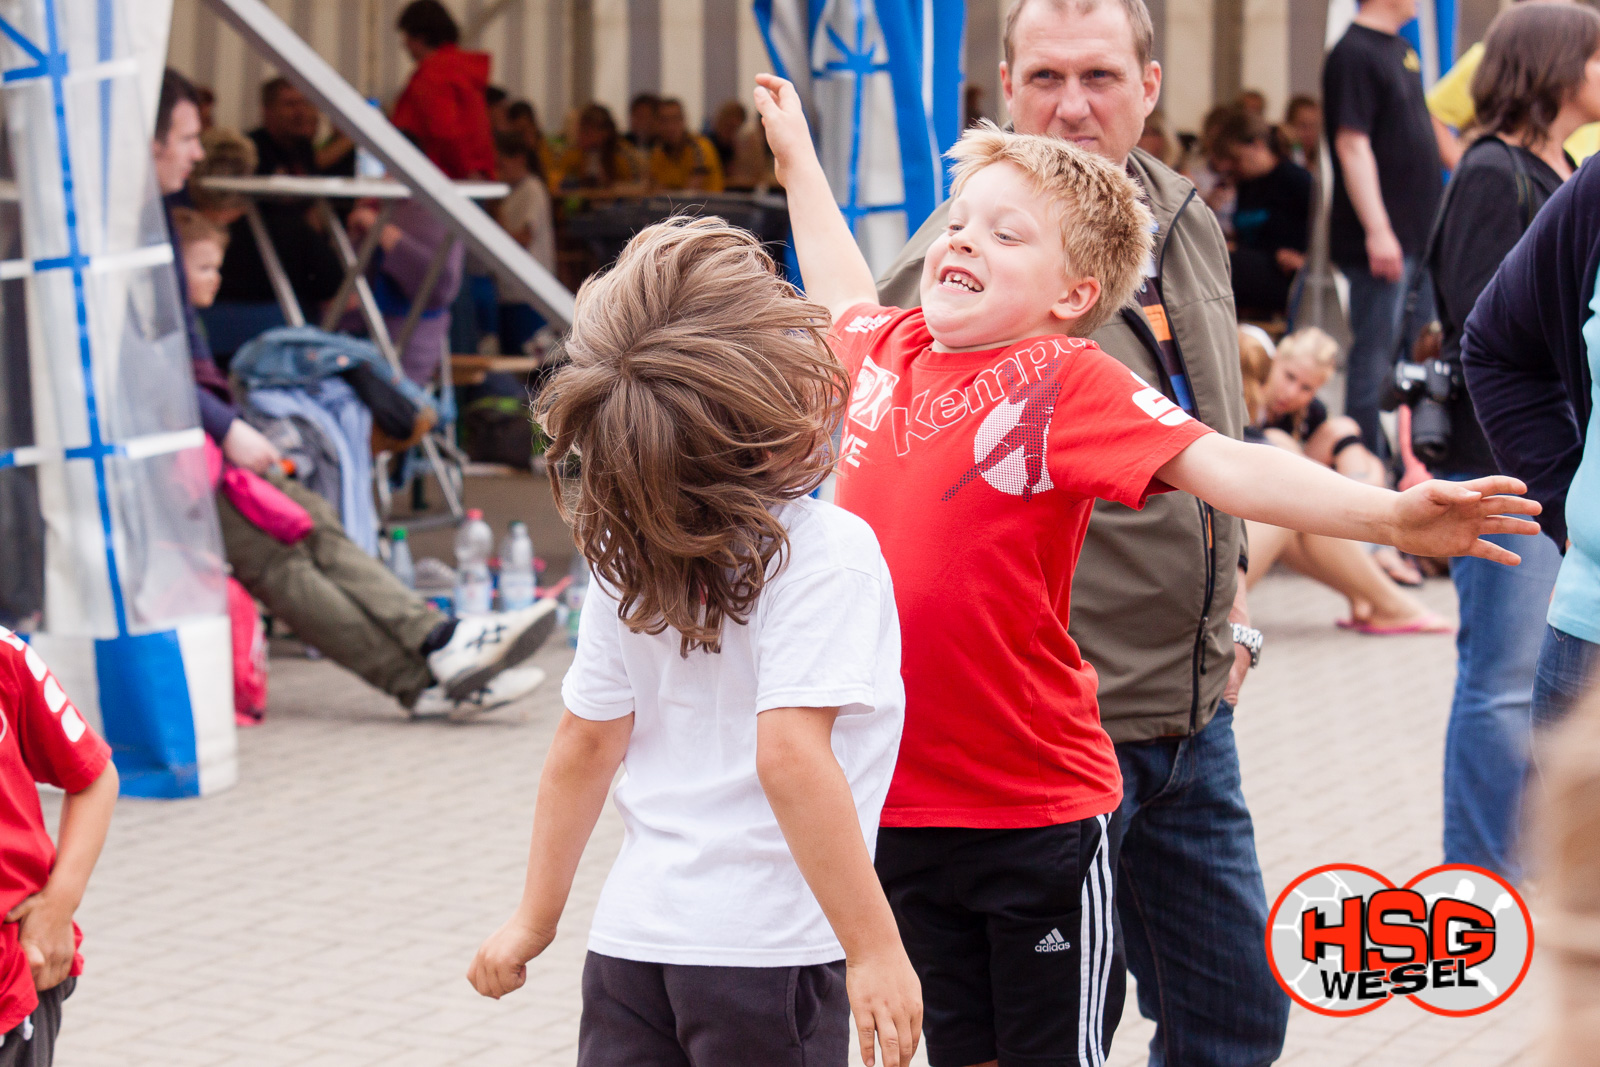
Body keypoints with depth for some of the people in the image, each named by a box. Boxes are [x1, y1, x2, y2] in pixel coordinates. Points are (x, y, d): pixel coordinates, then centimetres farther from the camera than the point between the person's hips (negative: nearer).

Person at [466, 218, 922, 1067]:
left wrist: (535, 919, 17)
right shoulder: (826, 550, -15)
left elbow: (587, 742, 8)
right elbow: (791, 754, -24)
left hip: (632, 938, 6)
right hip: (768, 954, -6)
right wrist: (874, 947, -22)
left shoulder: (628, 552, 5)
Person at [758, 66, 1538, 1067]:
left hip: (1035, 812, -5)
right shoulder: (891, 350, 6)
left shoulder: (1069, 381, -11)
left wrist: (1388, 512, -36)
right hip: (894, 796, 5)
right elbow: (845, 298, 30)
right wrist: (797, 156, 42)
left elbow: (1219, 464, -23)